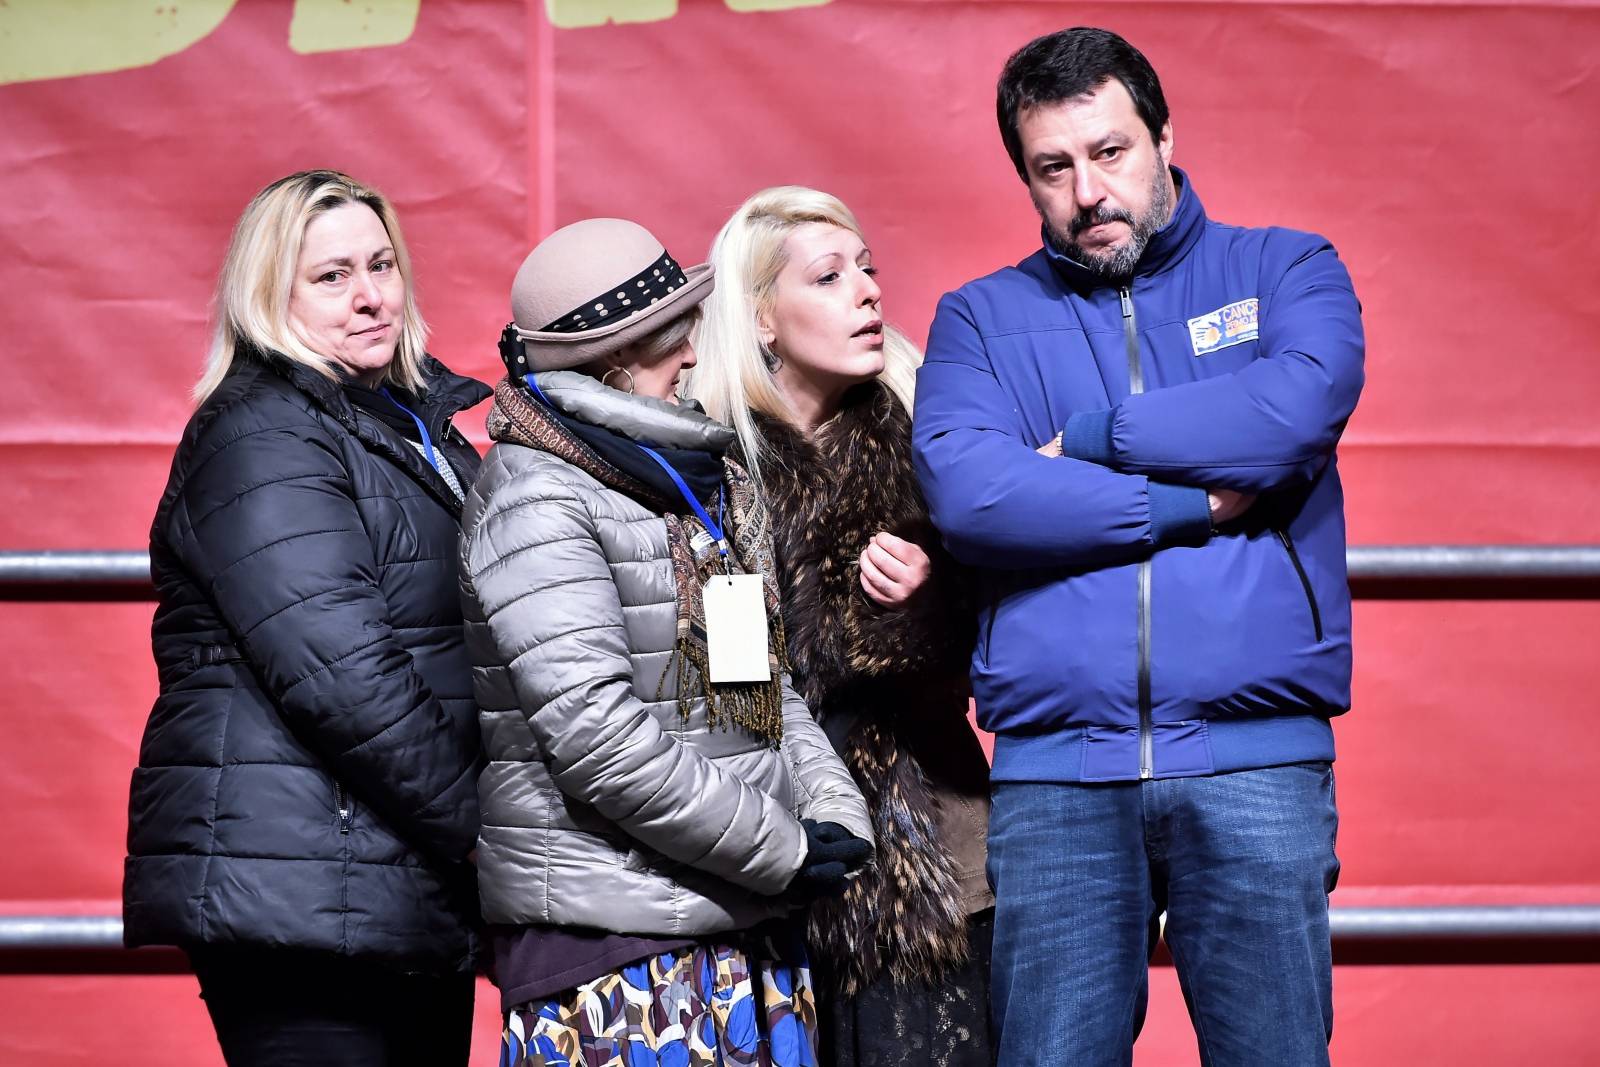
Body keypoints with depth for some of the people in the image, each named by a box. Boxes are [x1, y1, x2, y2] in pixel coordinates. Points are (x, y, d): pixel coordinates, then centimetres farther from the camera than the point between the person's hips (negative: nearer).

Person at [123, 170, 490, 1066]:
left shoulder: (415, 426, 19)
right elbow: (340, 672, -19)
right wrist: (475, 822, -16)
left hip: (421, 889, 9)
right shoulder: (260, 438, -9)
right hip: (302, 895, -9)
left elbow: (473, 642, 25)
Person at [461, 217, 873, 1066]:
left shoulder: (713, 479, 15)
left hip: (751, 922, 8)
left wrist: (834, 810, 2)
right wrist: (784, 850, -15)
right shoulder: (535, 499, -11)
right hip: (614, 943, -8)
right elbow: (598, 733, -19)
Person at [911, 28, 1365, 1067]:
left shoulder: (1285, 271, 12)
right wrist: (1197, 504, -8)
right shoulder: (981, 318, 12)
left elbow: (1301, 406, -11)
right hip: (1055, 768, 1)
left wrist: (1087, 440, -5)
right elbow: (966, 494, -7)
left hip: (1254, 755, 0)